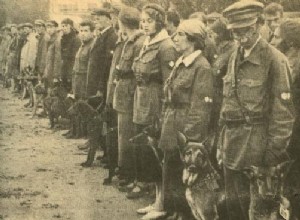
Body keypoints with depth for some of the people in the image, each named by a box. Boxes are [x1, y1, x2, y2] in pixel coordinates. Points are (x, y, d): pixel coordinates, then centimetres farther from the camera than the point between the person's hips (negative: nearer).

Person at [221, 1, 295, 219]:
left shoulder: (274, 59, -11)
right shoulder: (235, 57, 11)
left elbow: (283, 111, -13)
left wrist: (275, 151, -16)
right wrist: (222, 143, 14)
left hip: (257, 144, -7)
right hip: (233, 144, 7)